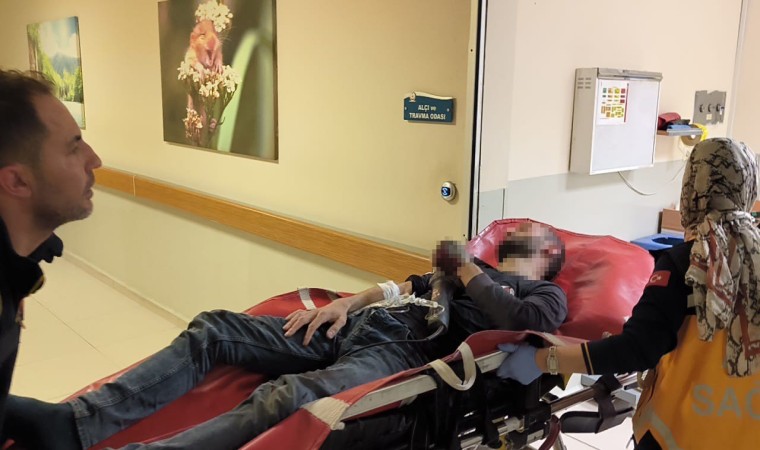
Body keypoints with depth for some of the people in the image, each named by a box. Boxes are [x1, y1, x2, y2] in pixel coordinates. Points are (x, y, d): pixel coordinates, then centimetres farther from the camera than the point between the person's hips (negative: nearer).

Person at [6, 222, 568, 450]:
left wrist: (468, 272, 1)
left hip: (404, 352, -7)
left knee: (286, 398, -37)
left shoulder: (546, 293, 14)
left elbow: (525, 323, -11)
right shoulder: (467, 267, 34)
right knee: (212, 329, -8)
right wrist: (345, 303, 11)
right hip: (353, 327, 8)